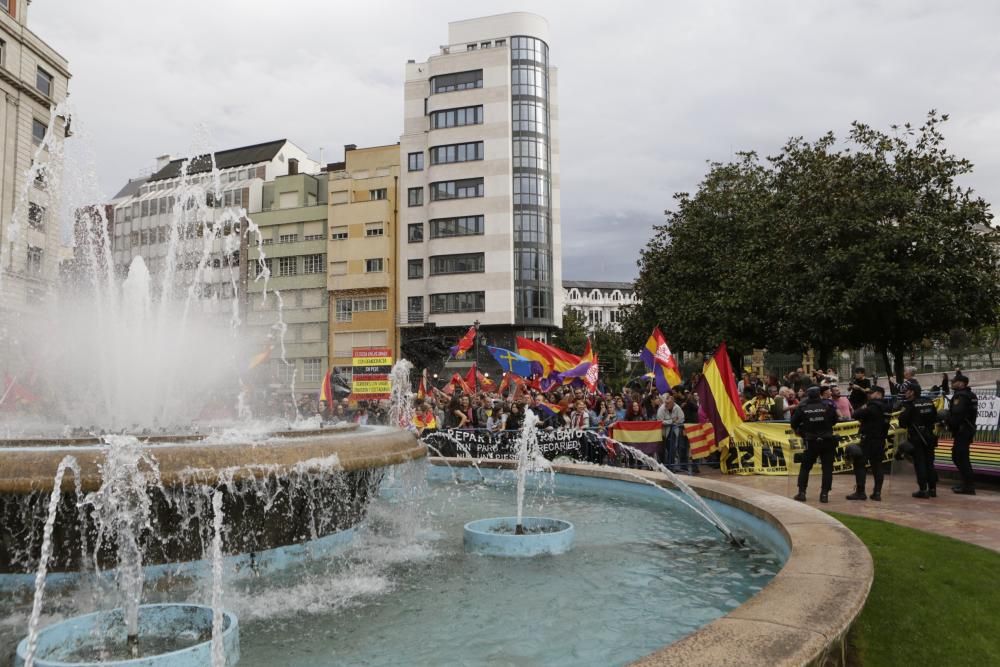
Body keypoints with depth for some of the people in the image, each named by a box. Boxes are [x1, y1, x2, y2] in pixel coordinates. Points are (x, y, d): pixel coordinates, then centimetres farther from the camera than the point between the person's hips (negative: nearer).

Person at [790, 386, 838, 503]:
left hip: (811, 442, 0)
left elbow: (794, 423, -2)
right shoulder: (828, 406, -5)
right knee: (827, 468, 8)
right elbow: (835, 420, 7)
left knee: (805, 467, 11)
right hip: (827, 441, 0)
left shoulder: (802, 408, -6)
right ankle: (824, 494, 4)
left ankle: (801, 492, 8)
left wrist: (800, 432, 16)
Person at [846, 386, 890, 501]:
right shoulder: (885, 408, 11)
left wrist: (862, 408, 1)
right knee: (877, 465, 10)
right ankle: (877, 492, 10)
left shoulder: (872, 407, -17)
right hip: (880, 440, 8)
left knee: (859, 464, -2)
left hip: (868, 440, -8)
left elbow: (856, 415, -19)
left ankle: (860, 492, -4)